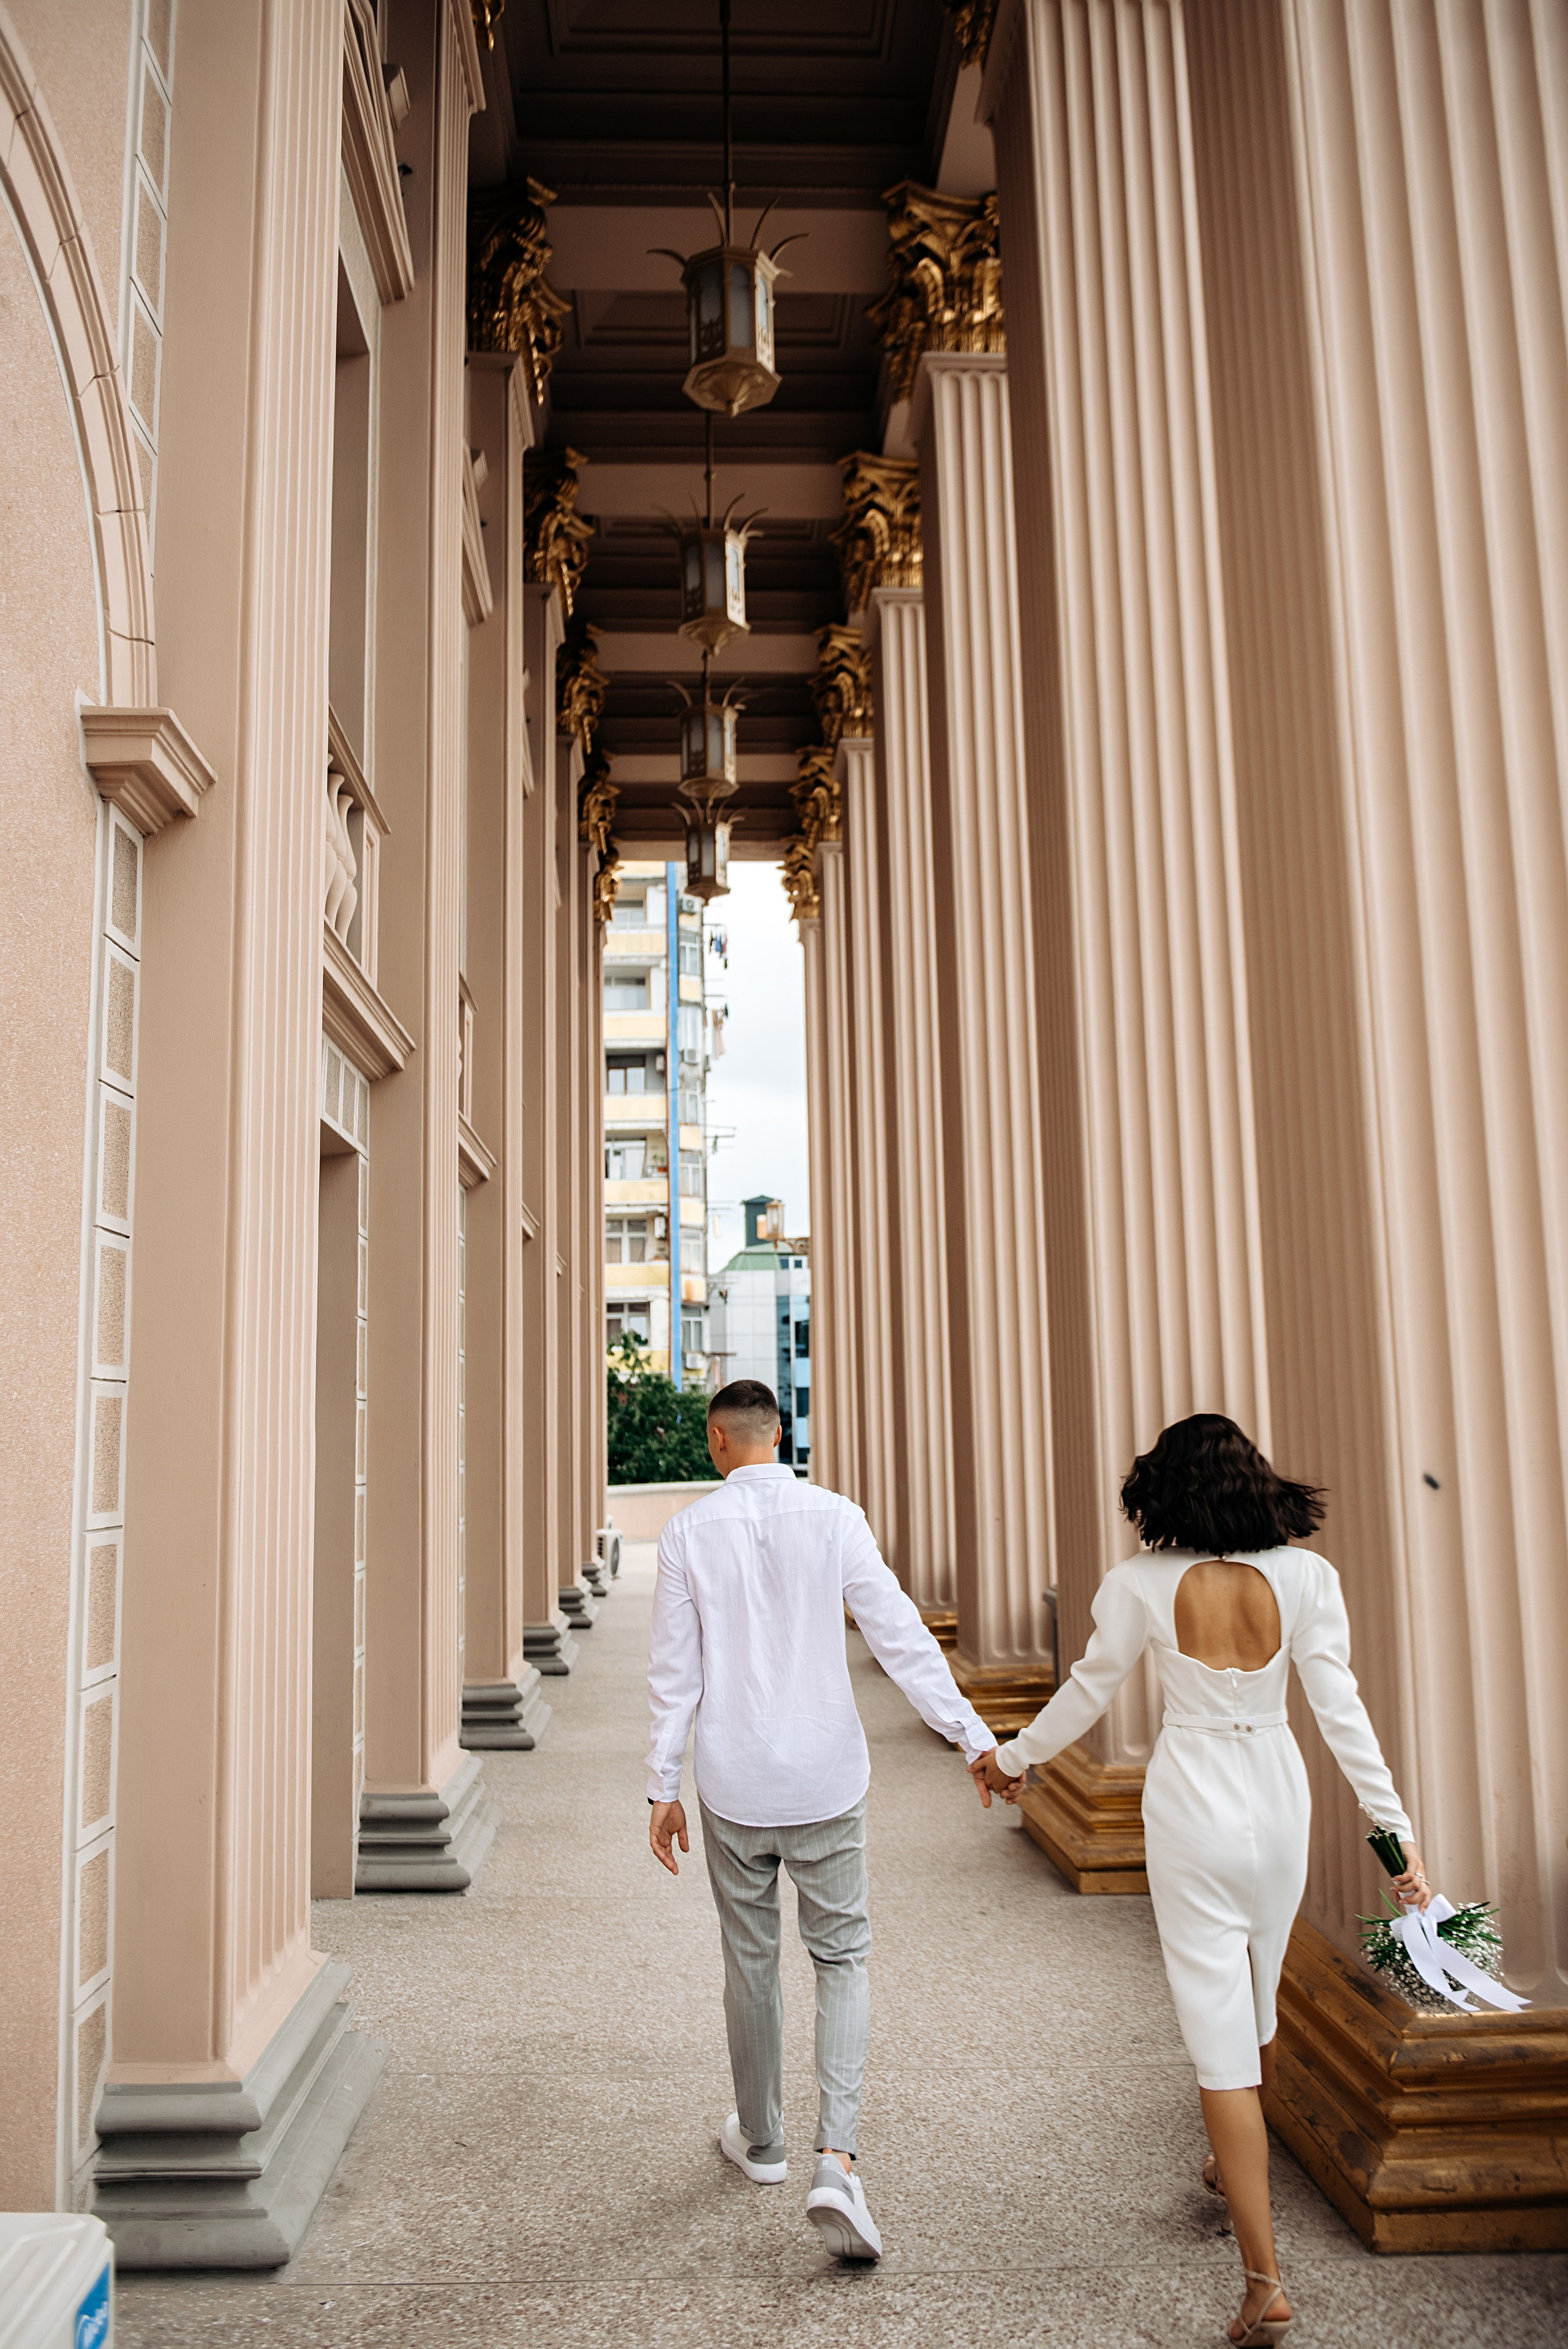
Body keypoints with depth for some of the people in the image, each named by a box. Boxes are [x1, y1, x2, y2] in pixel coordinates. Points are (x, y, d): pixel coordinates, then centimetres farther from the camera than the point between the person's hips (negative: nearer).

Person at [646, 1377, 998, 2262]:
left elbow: (675, 1673, -3)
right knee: (843, 1958, 11)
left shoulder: (690, 1533, -6)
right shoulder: (833, 1517, -8)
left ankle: (762, 2140, 35)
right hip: (826, 1777, -1)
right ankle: (837, 2159, -4)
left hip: (734, 1783, 1)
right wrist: (974, 1737, -7)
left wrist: (663, 1789, 6)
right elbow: (901, 1636, -11)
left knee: (751, 1960, 17)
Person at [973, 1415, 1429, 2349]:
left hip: (1191, 1808, -3)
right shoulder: (1304, 1575, -9)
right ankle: (1239, 2167, 48)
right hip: (1279, 1802, 3)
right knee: (1257, 2004, 25)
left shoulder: (1143, 1584, -12)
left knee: (1220, 2031, 3)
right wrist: (1399, 1830, -2)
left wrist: (1012, 1757, 15)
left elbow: (1089, 1692, -1)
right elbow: (1342, 1710, -10)